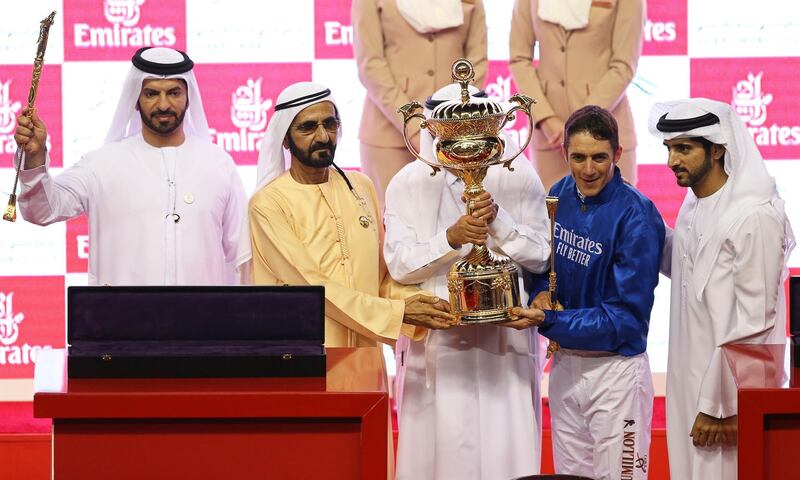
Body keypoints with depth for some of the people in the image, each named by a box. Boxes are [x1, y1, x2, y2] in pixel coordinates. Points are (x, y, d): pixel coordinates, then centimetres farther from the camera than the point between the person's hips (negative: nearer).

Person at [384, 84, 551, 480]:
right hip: (435, 342, 0)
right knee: (439, 445, 0)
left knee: (504, 447, -2)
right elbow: (399, 264, -6)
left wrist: (498, 221, -17)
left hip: (503, 342, 0)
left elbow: (541, 257, -1)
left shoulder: (518, 179, 3)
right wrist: (451, 238, -21)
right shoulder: (409, 184, 3)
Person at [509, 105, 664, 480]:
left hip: (614, 369, -6)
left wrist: (547, 321, -23)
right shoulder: (560, 195, 2)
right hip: (564, 364, 6)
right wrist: (541, 292, -8)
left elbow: (626, 316, -18)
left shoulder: (635, 216, -17)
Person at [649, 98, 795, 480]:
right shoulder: (692, 207, 11)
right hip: (688, 385, 8)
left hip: (727, 391, -8)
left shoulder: (755, 217, -16)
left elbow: (753, 322, -18)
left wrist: (720, 403, -18)